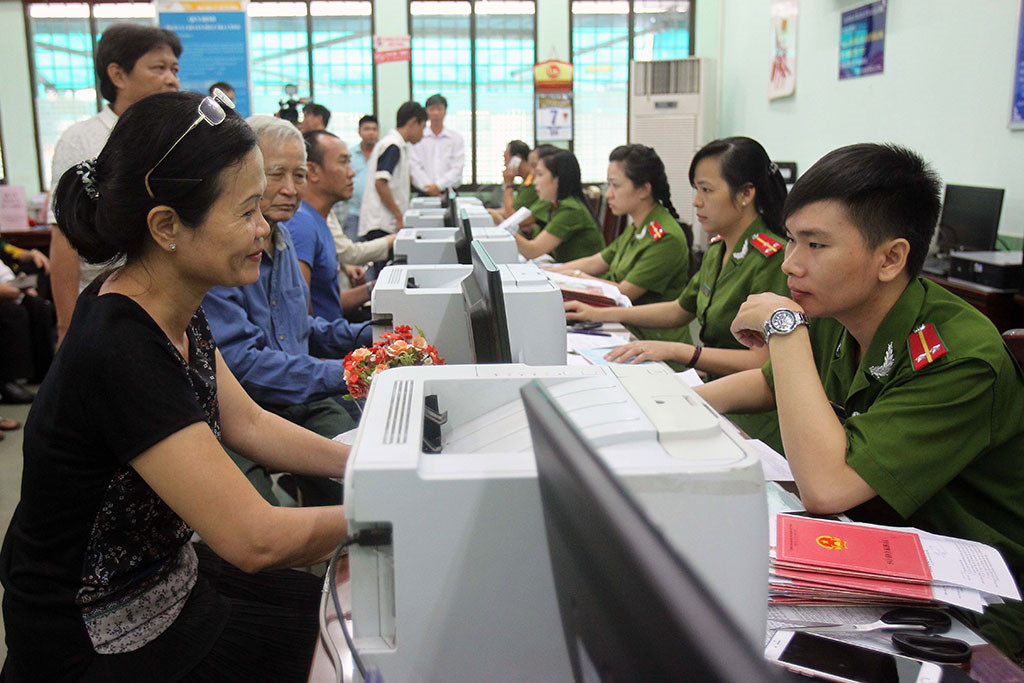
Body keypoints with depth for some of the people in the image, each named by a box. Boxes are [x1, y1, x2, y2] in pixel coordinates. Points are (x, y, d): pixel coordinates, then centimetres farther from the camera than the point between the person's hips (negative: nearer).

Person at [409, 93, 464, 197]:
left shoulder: (456, 138, 9)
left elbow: (457, 168, 1)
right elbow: (414, 167, -1)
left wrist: (439, 185, -12)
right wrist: (429, 189, -12)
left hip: (448, 192, 1)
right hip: (424, 195, 0)